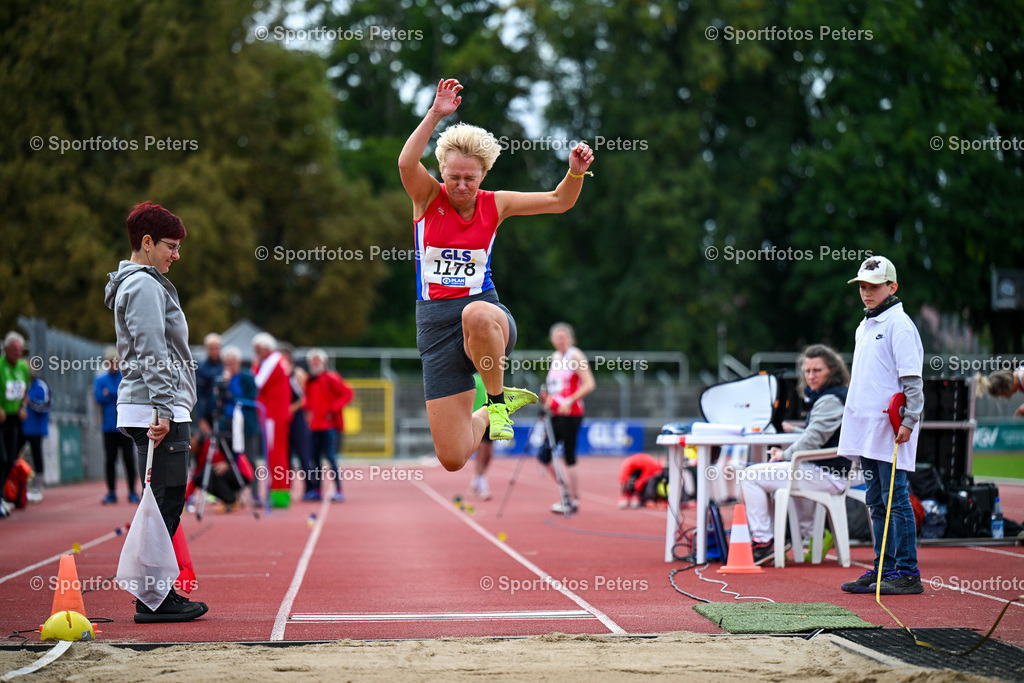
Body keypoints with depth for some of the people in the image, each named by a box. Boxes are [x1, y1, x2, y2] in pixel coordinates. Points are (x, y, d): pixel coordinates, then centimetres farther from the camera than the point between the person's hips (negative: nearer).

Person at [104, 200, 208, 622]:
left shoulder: (135, 284, 23)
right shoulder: (144, 286, -10)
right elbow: (152, 353, -18)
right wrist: (162, 410, -23)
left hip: (159, 409, 11)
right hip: (156, 408, -11)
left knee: (165, 503, 11)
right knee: (165, 502, -10)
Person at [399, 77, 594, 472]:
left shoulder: (495, 204, 6)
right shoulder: (428, 197, 0)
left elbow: (558, 202, 11)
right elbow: (406, 162, -20)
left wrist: (576, 172, -9)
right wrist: (435, 115, -28)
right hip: (435, 321, 0)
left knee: (477, 315, -45)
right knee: (452, 459, -5)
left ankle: (497, 398, -16)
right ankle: (485, 417, 33)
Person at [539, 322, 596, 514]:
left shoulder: (575, 356, -8)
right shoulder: (555, 357, 15)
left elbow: (589, 384, -15)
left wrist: (569, 401, -21)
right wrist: (548, 398, 7)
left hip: (570, 414, -8)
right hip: (556, 414, 8)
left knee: (569, 458, -6)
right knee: (544, 455, 4)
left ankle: (573, 501, 1)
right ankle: (569, 492, 17)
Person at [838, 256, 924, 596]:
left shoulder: (899, 325, -8)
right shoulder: (864, 327, 18)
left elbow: (913, 379, -14)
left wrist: (909, 420, -20)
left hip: (890, 428, -9)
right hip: (866, 428, 9)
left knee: (895, 499, -8)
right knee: (876, 502, 11)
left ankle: (908, 573, -6)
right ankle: (884, 568, 17)